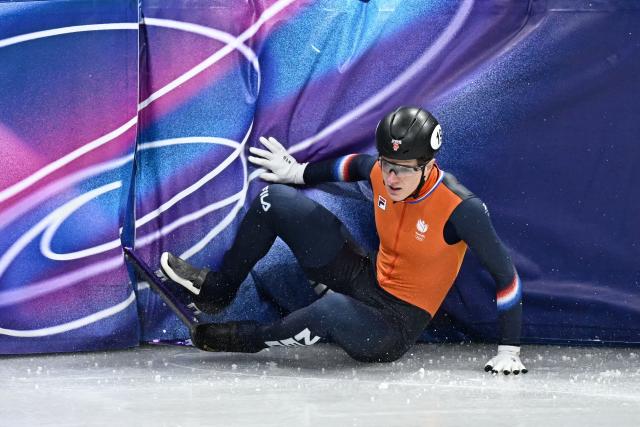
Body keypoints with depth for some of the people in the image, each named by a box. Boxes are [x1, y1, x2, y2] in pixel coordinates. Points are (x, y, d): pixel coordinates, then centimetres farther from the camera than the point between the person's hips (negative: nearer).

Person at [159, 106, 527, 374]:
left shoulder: (461, 207, -28)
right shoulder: (381, 172, -11)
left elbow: (506, 275, -21)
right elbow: (354, 164, 15)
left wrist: (509, 352, -20)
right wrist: (299, 173, 24)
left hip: (397, 327, -7)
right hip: (366, 279, 7)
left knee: (334, 308, -43)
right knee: (276, 198, 1)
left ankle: (249, 339, -12)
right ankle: (218, 289, 15)